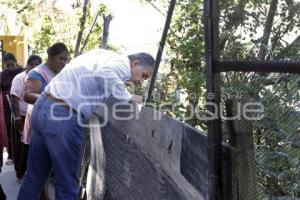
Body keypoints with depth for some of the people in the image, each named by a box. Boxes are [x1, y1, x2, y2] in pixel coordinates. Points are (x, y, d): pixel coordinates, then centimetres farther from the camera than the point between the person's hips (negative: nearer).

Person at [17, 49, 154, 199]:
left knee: (34, 175, 18)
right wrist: (126, 97, -13)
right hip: (63, 117, -9)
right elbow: (105, 73, -28)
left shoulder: (104, 55, 20)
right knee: (66, 184, 4)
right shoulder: (123, 63, -6)